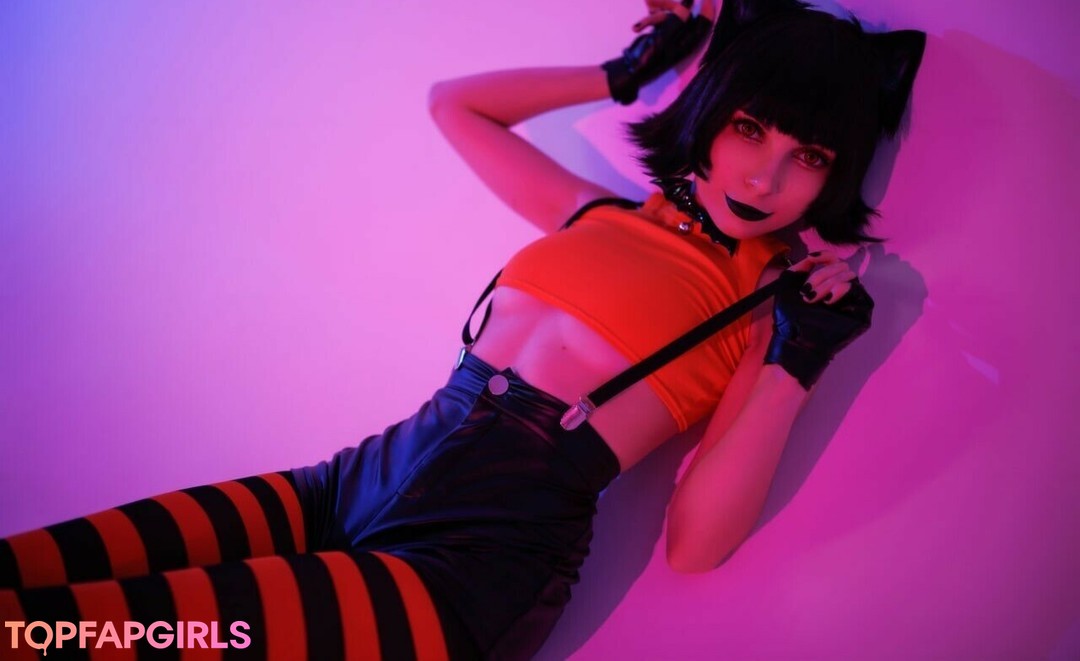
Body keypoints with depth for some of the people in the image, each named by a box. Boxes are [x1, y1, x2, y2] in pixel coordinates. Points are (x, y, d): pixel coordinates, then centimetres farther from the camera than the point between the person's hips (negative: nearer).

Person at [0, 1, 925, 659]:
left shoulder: (781, 302, 4)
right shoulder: (602, 216, 16)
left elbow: (694, 545, -7)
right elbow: (452, 101, 27)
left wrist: (793, 365, -9)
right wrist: (626, 74, 27)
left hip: (484, 548, -5)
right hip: (366, 472, 6)